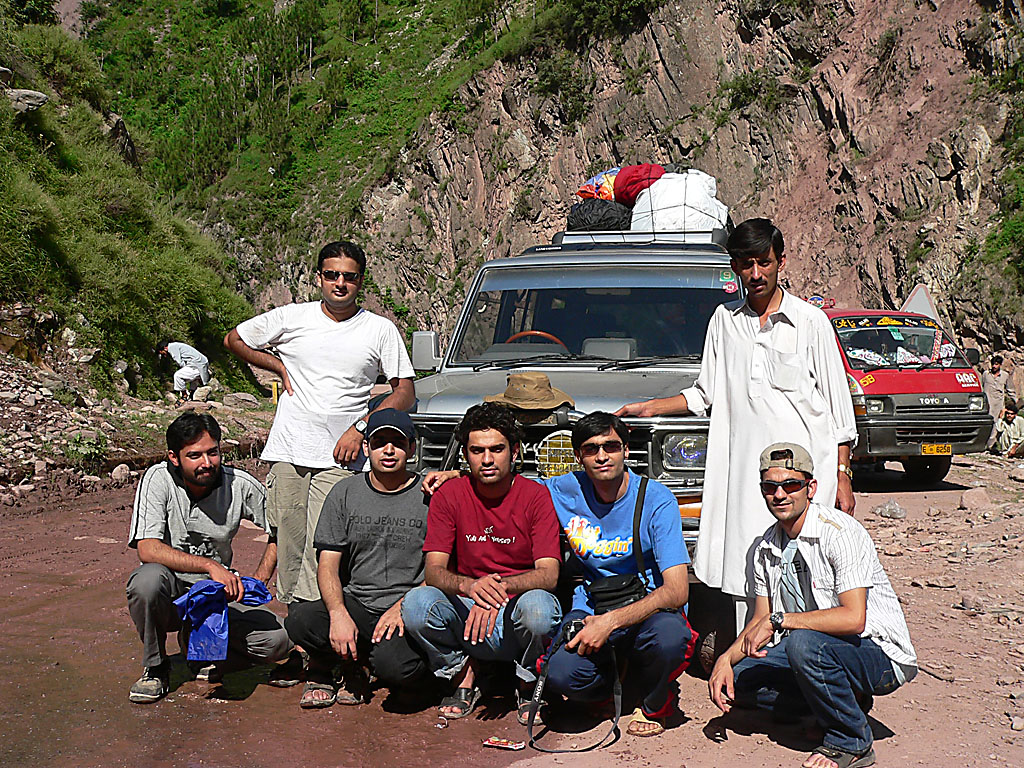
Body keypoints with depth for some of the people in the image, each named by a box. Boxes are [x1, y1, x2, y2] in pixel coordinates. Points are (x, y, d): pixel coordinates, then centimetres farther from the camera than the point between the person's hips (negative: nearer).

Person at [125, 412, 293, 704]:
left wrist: (258, 582, -9)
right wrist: (210, 565, -35)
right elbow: (148, 549, -26)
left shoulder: (242, 485, -12)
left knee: (277, 641, -20)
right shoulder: (158, 479, -17)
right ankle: (155, 667, -8)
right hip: (170, 592, -2)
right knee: (148, 579, -37)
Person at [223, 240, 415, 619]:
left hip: (340, 459, -2)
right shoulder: (292, 317, 8)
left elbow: (404, 393, 5)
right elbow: (234, 339, 21)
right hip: (288, 450, 2)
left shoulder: (381, 330, 5)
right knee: (288, 545, 3)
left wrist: (360, 427, -7)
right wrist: (279, 366, 9)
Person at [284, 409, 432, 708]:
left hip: (410, 610, -2)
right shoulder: (345, 493, 8)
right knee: (299, 621, -27)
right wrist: (338, 614, -16)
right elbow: (328, 565, 3)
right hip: (355, 603, 3)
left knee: (393, 665, -33)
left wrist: (402, 607, -17)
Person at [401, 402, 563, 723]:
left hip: (516, 616, -1)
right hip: (465, 612, 1)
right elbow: (434, 571, -9)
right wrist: (469, 585, -32)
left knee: (538, 606, -35)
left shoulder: (537, 497, -6)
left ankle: (529, 685, -2)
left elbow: (549, 575, -14)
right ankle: (464, 674, 1)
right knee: (416, 603, -28)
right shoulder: (448, 496, -1)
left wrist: (500, 586, -34)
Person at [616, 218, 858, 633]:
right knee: (744, 585, 2)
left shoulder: (810, 321, 3)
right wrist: (647, 408, 13)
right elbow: (705, 395, 22)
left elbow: (839, 405, 4)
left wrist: (843, 476, 0)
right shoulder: (724, 320, 13)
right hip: (743, 474, 3)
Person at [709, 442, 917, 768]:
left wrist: (778, 620, -27)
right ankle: (846, 701, 6)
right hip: (818, 649, 8)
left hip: (881, 655, -7)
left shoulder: (839, 533, -20)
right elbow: (760, 621, 8)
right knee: (739, 677, -5)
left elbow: (854, 618, -30)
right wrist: (726, 658, -10)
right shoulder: (766, 549, 3)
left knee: (803, 642, -35)